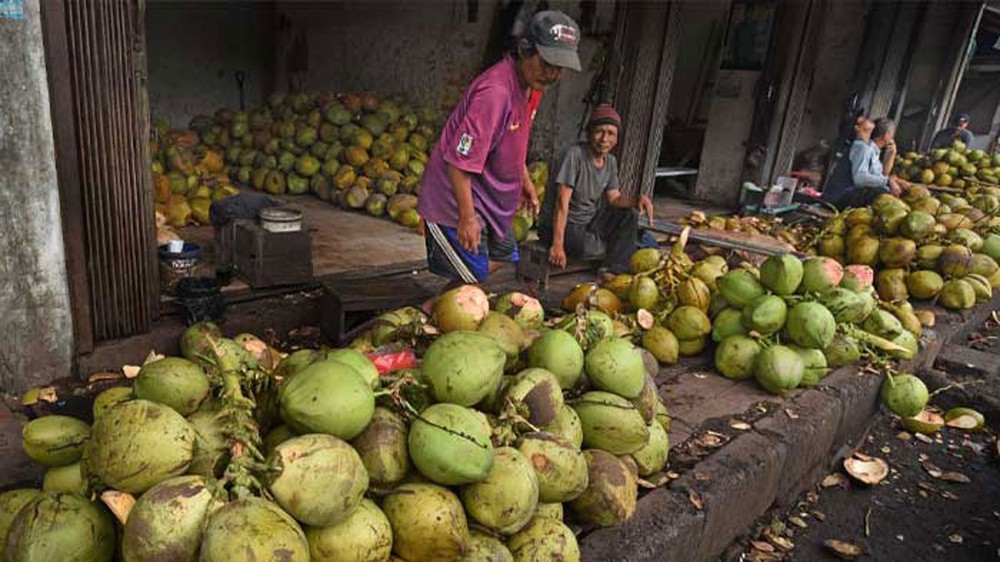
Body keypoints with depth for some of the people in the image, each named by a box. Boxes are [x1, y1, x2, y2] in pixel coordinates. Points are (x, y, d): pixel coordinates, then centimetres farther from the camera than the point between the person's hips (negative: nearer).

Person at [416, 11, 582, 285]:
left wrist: (525, 181, 21)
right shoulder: (495, 92, -30)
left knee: (503, 257, 21)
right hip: (458, 199, -10)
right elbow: (460, 160, -30)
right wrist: (467, 217, -28)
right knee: (471, 279, -3)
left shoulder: (532, 84, 1)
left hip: (491, 198, 10)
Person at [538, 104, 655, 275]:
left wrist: (638, 199, -16)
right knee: (589, 247, -32)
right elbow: (562, 202, -27)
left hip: (587, 221, 8)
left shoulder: (610, 161, 2)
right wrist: (558, 245, -32)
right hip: (559, 224, -8)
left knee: (629, 216, -2)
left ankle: (613, 271, -5)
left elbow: (615, 198, 7)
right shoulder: (576, 154, -22)